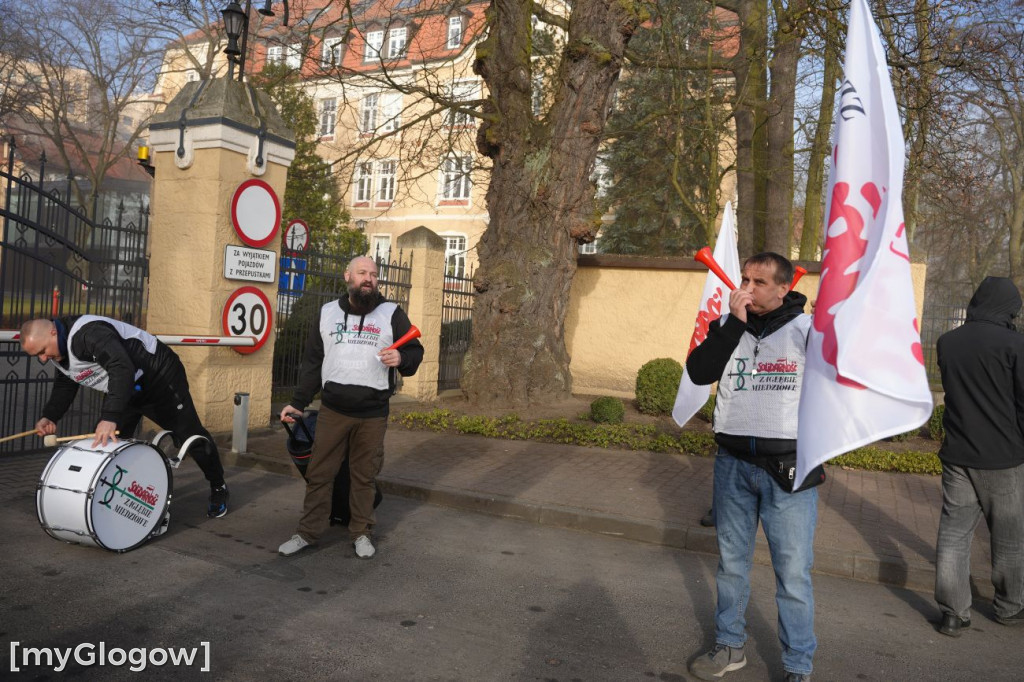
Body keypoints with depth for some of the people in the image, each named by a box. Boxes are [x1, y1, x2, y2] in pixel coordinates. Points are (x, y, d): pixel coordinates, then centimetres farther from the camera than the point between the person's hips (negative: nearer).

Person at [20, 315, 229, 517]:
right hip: (126, 389, 9)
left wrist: (110, 417, -50)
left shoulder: (89, 333, -32)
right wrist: (49, 417, -7)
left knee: (189, 436, -2)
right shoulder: (59, 353, -1)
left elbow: (122, 369, -43)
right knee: (105, 441, 0)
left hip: (160, 377, -9)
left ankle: (218, 488, 17)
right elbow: (63, 387, 12)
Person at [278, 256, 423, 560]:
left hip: (373, 413, -1)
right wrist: (297, 403, 8)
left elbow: (415, 351, 5)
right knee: (319, 473, 6)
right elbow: (312, 362, 12)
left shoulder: (392, 313, 3)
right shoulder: (327, 313, 9)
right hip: (332, 410, 2)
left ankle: (361, 533, 22)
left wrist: (401, 358, -18)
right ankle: (308, 532, 18)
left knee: (365, 476, 8)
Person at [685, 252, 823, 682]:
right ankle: (729, 647, 33)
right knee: (732, 562, 16)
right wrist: (735, 324, -17)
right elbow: (698, 372, -11)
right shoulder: (727, 327, 4)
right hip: (732, 464, 4)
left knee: (793, 573, 1)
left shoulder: (808, 329, -5)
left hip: (788, 468, -3)